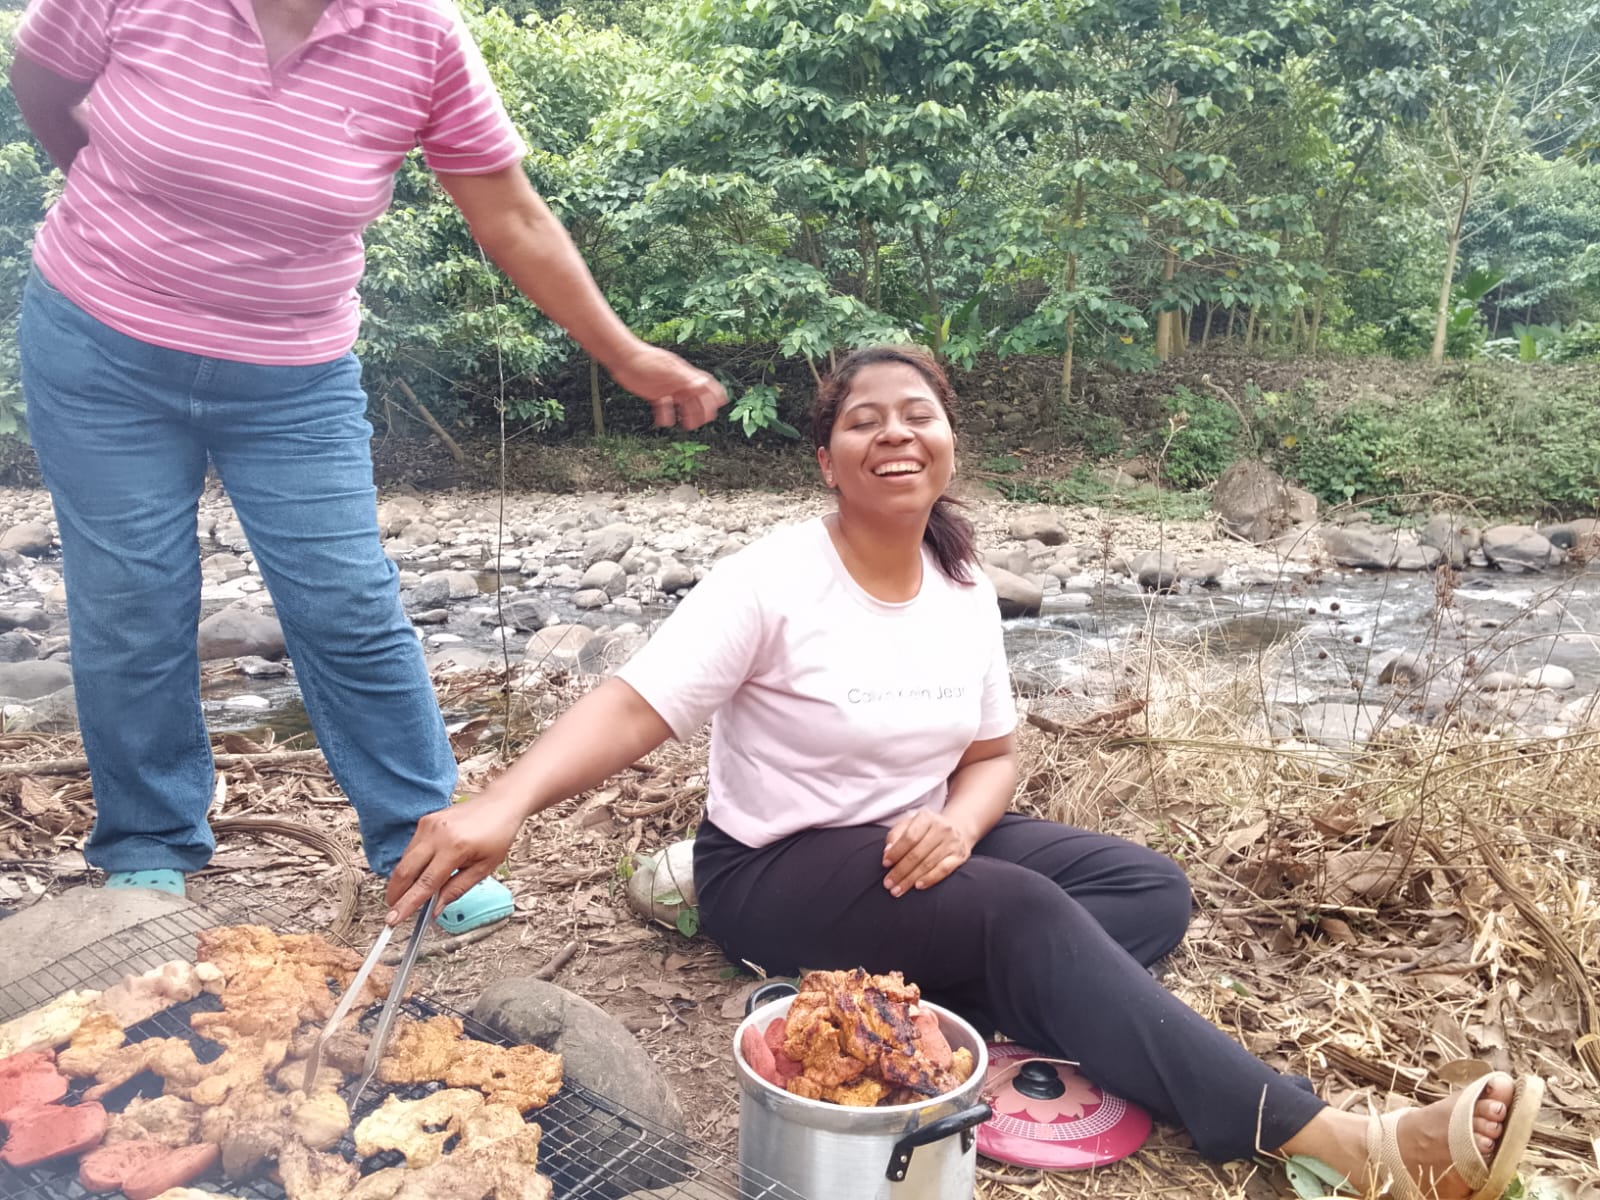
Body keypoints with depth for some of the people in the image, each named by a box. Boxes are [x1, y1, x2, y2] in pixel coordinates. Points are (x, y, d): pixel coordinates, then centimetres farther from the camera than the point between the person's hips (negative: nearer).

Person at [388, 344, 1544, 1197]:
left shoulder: (964, 590, -1)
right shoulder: (774, 580, -19)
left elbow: (993, 752, 5)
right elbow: (634, 707, -26)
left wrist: (959, 823, -19)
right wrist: (504, 804, -44)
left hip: (919, 844, 7)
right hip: (778, 867, -7)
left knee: (1153, 890, -8)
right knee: (1029, 914, -28)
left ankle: (921, 999, -24)